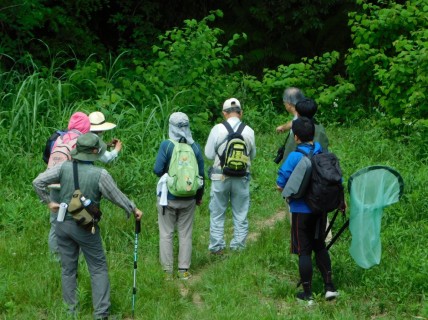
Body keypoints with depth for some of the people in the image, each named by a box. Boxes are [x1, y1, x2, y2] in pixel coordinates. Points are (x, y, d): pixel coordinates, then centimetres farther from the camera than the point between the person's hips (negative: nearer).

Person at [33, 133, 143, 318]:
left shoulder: (64, 168, -8)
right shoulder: (100, 175, -17)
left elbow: (38, 182, -6)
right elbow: (117, 197, -6)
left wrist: (49, 202, 7)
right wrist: (134, 210, 11)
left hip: (63, 225, 4)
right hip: (86, 228, -4)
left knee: (68, 269, 13)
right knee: (98, 269, 8)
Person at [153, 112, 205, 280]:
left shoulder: (166, 145, -14)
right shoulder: (195, 147, -4)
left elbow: (157, 170, -15)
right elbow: (201, 174, 3)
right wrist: (199, 196, 16)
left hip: (168, 198, -3)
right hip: (188, 199, 3)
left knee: (166, 234, 7)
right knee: (185, 234, 11)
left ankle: (167, 271, 8)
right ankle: (184, 270, 14)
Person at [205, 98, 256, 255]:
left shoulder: (217, 129, -11)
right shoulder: (249, 131, -5)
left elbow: (209, 154, -5)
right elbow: (252, 155, 6)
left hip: (220, 177, -1)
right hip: (242, 178, 1)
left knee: (217, 214, 10)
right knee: (240, 214, 12)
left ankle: (217, 247, 11)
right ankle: (238, 246, 14)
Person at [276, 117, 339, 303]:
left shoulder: (294, 157, -15)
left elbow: (280, 185, -15)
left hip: (301, 210, -5)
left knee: (304, 251, 4)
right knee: (319, 246, 20)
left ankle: (307, 294, 9)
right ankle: (329, 286, 17)